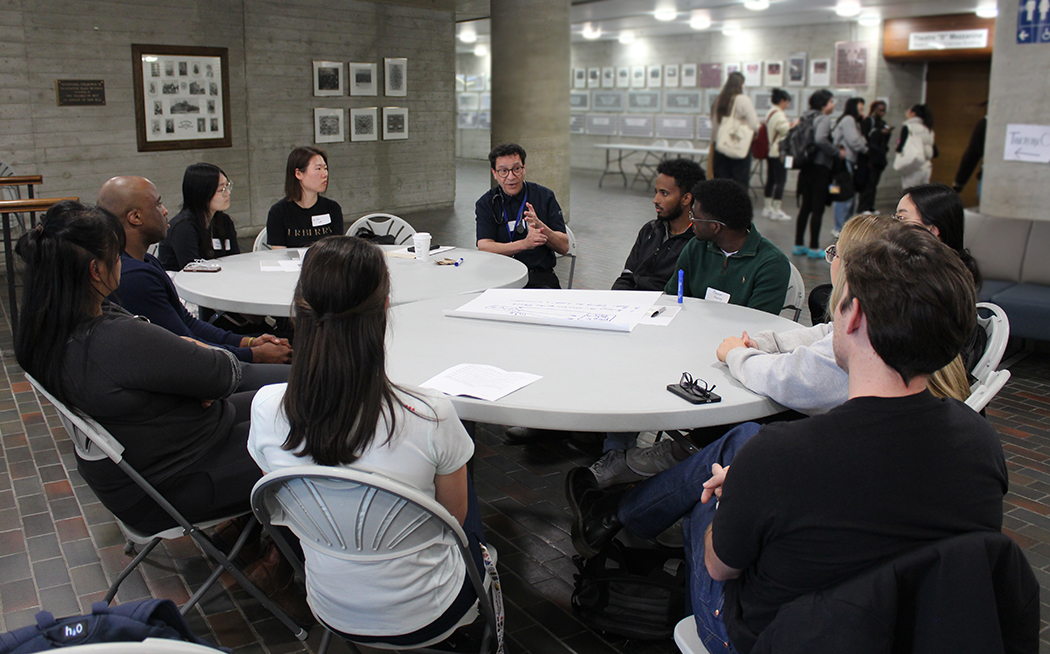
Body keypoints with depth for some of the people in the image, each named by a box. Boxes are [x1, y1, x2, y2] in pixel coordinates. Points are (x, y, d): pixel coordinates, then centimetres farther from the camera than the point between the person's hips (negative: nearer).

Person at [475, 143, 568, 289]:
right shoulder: (486, 203, 6)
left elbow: (564, 247, 3)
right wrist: (525, 244, -23)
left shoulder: (544, 196, 7)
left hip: (540, 274, 1)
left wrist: (541, 226, -16)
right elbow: (484, 247, -9)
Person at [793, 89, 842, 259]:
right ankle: (814, 248, 2)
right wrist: (837, 152, -16)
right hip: (820, 168, -8)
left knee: (805, 207, 12)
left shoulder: (807, 117, 12)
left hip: (807, 167, 8)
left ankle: (799, 245, 15)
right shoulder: (824, 118, -11)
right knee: (818, 208, -2)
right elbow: (820, 139, -27)